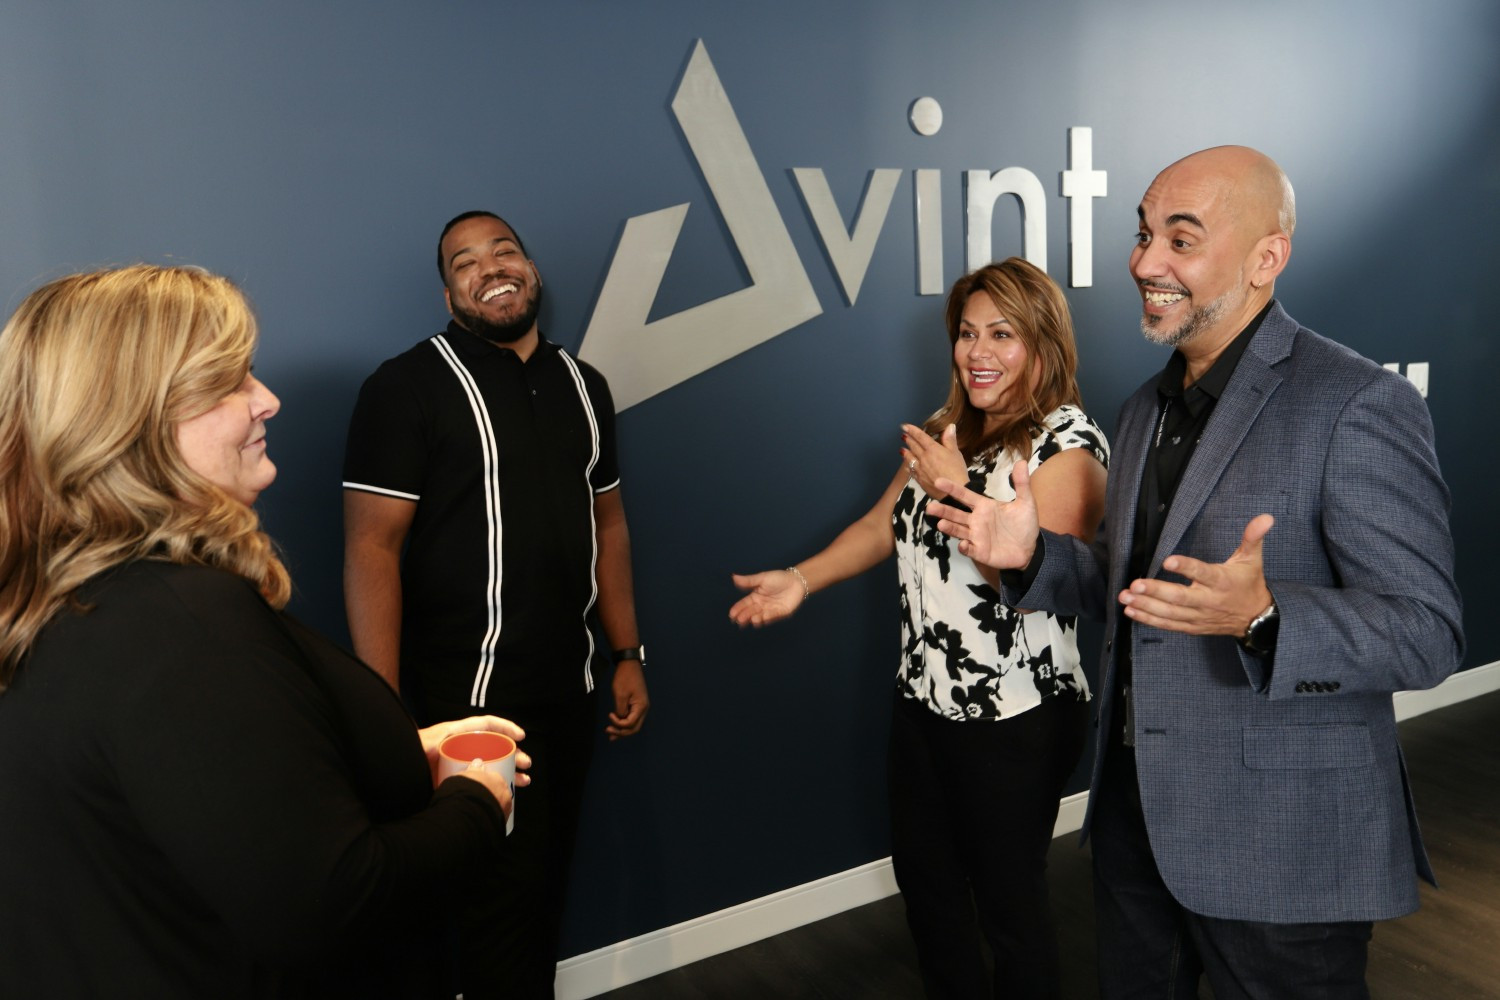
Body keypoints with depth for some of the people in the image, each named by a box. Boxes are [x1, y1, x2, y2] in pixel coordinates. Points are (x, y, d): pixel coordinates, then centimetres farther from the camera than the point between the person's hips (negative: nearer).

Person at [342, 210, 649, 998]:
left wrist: (628, 655, 9)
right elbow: (372, 547, -15)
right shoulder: (409, 386, -10)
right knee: (501, 891, 5)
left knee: (548, 879, 19)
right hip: (470, 691, -6)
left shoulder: (581, 383, 10)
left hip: (570, 685, 6)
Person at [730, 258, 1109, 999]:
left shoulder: (1068, 443, -14)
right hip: (923, 702, 7)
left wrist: (954, 490, -24)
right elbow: (882, 527, 11)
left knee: (1008, 904, 8)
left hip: (1017, 721, -7)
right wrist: (801, 579, -1)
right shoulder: (946, 435, 8)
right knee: (923, 883, 20)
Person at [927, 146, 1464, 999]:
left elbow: (1427, 634, -19)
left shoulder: (1359, 405, -16)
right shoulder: (1149, 409, 9)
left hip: (1282, 849, -7)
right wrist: (1033, 554, -2)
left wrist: (1262, 616, -36)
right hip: (1137, 816, 8)